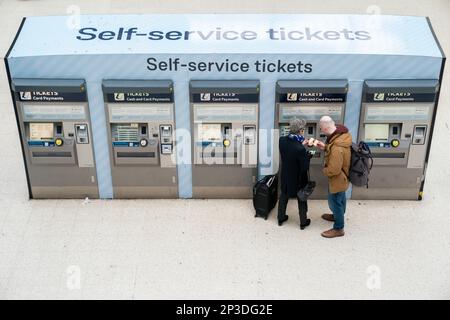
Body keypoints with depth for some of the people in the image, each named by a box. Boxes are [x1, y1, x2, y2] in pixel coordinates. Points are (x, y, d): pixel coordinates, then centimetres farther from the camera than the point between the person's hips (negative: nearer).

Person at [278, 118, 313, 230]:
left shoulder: (282, 140, -16)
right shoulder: (300, 149, -35)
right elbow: (305, 167, -25)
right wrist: (308, 156, -10)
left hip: (285, 176, 5)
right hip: (297, 179, -5)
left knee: (283, 197, 25)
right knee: (301, 200, 17)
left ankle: (281, 218, 42)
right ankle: (303, 222, 35)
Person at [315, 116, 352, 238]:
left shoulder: (337, 148, -40)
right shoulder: (342, 133, -11)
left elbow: (333, 170, -33)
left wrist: (324, 170, -13)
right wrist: (325, 147, -3)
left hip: (337, 178, -9)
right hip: (343, 175, 9)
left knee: (335, 201, 11)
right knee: (340, 198, 29)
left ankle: (338, 228, 28)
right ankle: (338, 216, 53)